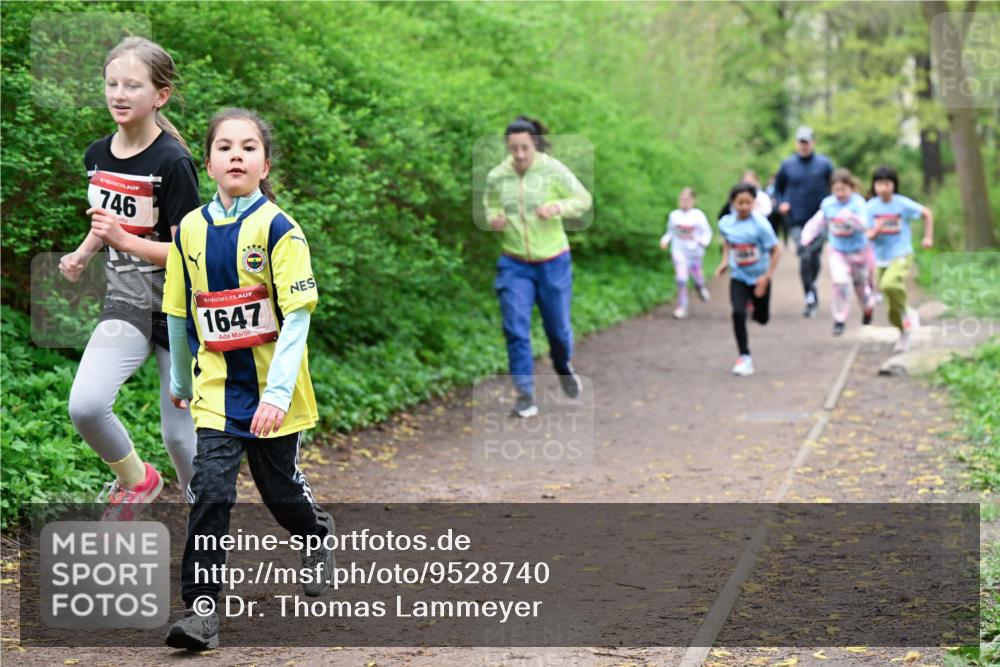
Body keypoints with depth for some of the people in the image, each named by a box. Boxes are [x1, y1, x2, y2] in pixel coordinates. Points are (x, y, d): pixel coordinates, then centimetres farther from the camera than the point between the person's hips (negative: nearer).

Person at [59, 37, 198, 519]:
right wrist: (81, 256, 2)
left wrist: (124, 240, -28)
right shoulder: (97, 156, 3)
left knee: (179, 434, 4)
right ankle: (136, 479, 11)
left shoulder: (173, 162, -17)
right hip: (126, 303, 4)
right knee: (84, 406, -18)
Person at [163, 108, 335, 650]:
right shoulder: (190, 230, 2)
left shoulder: (278, 229, -11)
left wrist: (278, 391, -24)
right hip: (215, 390, 2)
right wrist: (179, 380, 21)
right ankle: (200, 609, -9)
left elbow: (297, 317, -15)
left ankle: (318, 536, 46)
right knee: (210, 492, -11)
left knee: (281, 489, 13)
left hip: (272, 392, -2)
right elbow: (179, 313, 13)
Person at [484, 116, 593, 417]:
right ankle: (525, 395, -2)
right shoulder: (497, 176, -5)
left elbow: (583, 199, -4)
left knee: (558, 327, 11)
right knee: (516, 329, -9)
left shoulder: (553, 171, -12)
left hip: (553, 262, -1)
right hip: (514, 265, 1)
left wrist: (558, 206, -23)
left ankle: (564, 367, 44)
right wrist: (493, 218, -9)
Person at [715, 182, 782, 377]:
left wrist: (767, 277, -19)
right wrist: (725, 261, 4)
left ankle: (754, 302, 50)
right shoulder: (726, 223, -9)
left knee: (762, 318, 13)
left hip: (759, 278, -1)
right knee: (738, 313, -18)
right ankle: (744, 357, -8)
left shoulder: (760, 225, -21)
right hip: (738, 277, 1)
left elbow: (776, 251, -16)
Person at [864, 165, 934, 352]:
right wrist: (875, 231, -26)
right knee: (892, 311, 8)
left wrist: (928, 237, 3)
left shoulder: (903, 204, -10)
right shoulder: (871, 207, -4)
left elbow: (927, 213, 5)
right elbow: (869, 235, -4)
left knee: (889, 284, -34)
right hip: (882, 259, 3)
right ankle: (904, 333, 36)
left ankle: (907, 313, -8)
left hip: (902, 255, -3)